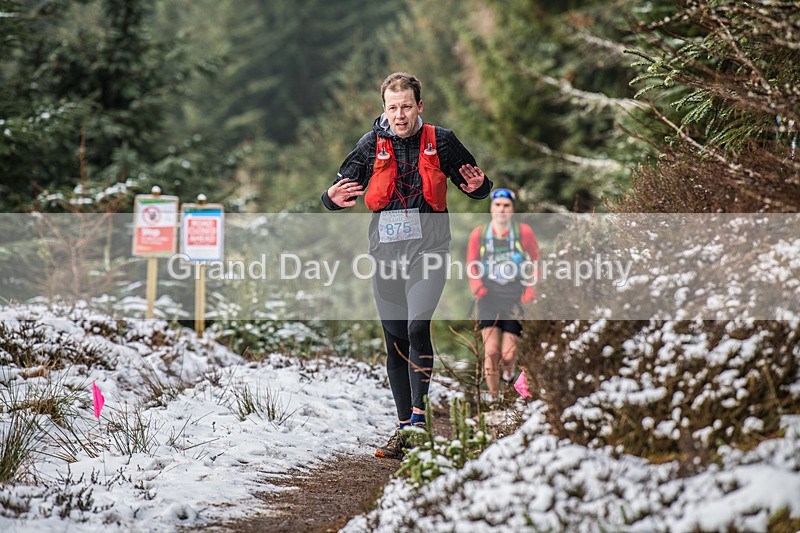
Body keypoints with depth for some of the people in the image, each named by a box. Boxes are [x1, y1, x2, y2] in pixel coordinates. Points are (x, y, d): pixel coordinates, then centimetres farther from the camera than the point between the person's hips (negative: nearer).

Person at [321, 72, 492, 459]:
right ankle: (404, 428, 17)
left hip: (428, 248, -3)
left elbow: (478, 189, 10)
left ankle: (419, 415, -14)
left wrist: (478, 186, -13)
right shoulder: (370, 146, 3)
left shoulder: (440, 142, 1)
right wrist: (333, 198, -14)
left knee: (417, 327, -23)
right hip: (386, 252, 3)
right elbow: (340, 191, 9)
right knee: (395, 343, 7)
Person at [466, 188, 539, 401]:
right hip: (489, 296, 1)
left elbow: (535, 261, 9)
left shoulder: (524, 232, -2)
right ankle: (493, 396, -1)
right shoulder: (478, 234, 1)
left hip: (515, 297, -1)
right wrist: (476, 286, -5)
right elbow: (472, 264, 12)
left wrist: (531, 288, 0)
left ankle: (508, 372, 32)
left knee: (508, 354, -4)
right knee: (491, 351, -14)